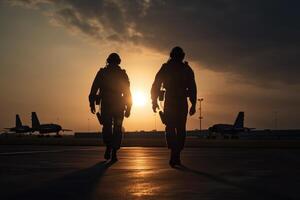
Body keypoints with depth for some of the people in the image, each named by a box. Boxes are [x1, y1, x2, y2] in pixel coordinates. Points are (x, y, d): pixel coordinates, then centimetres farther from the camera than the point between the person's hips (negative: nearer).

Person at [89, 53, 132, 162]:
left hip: (105, 104, 0)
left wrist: (92, 103, 3)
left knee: (107, 127, 10)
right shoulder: (122, 74, 8)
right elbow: (127, 92, 3)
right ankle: (114, 153, -1)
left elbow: (94, 88, 2)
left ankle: (108, 147, -13)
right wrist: (128, 108, 5)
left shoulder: (102, 72, 8)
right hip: (119, 105, 0)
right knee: (117, 129, 7)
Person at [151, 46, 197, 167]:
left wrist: (154, 101, 8)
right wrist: (193, 104, 5)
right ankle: (176, 156, 4)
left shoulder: (165, 68, 8)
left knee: (170, 128, 2)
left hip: (169, 102, 0)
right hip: (182, 103, 1)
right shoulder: (187, 69, 9)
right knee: (181, 129, 9)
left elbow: (156, 85, 3)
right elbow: (192, 88, 3)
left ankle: (174, 154, -17)